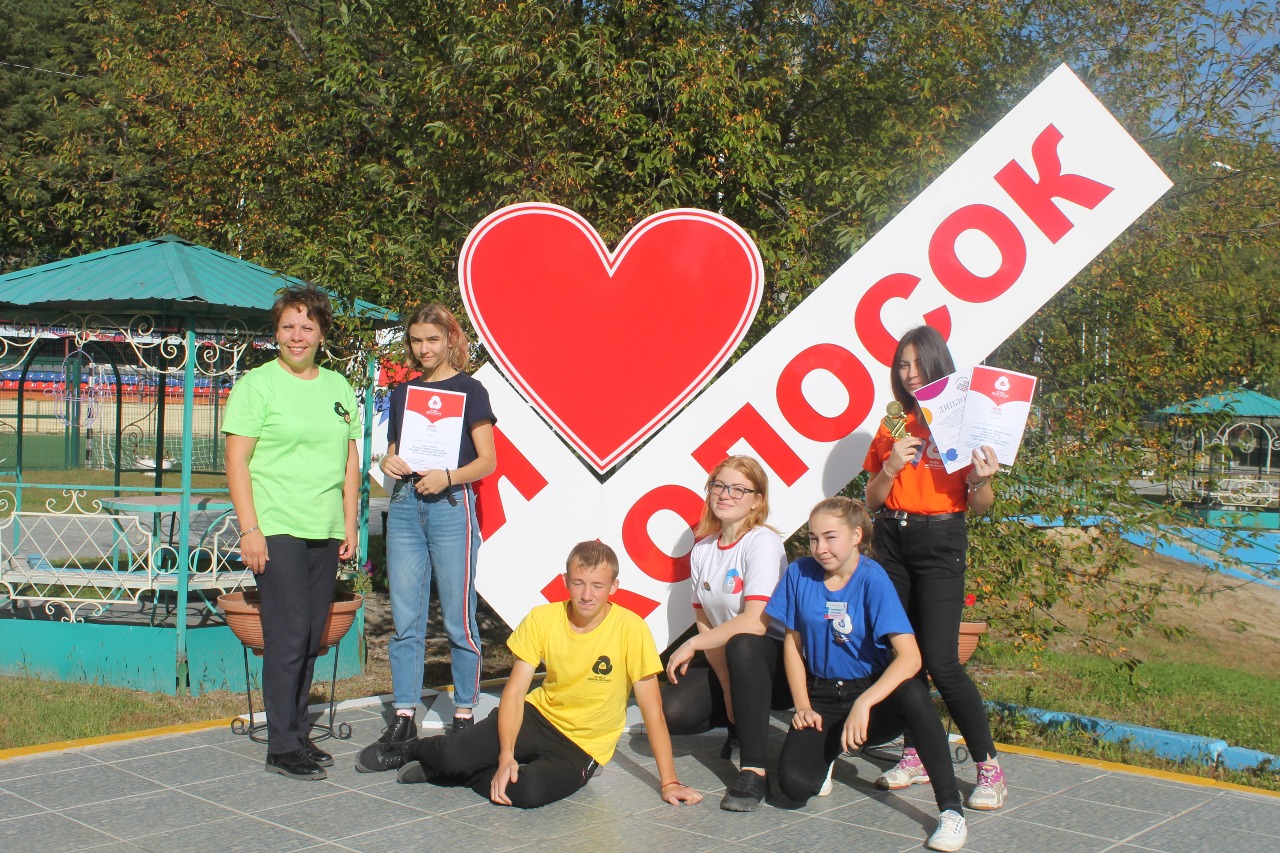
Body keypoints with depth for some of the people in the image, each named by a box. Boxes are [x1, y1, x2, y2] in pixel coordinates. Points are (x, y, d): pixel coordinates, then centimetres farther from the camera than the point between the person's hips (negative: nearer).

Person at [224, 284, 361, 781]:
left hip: (325, 533, 5)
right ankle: (283, 747, 3)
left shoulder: (338, 387, 15)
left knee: (312, 638, 9)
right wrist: (249, 529, -12)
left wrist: (350, 525, 13)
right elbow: (236, 461, -6)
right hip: (277, 530, -5)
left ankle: (298, 735, 20)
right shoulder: (256, 384, -1)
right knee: (288, 637, -6)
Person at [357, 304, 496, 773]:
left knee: (458, 621, 0)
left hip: (451, 505, -4)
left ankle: (464, 718, 11)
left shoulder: (469, 391, 1)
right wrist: (388, 463, -1)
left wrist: (447, 476, -18)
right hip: (404, 505, 5)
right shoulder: (403, 392, 15)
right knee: (405, 621, 5)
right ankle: (403, 722, 10)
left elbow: (487, 461, -2)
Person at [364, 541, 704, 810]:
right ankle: (407, 751, 12)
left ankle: (442, 772, -6)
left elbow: (652, 710, -15)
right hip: (538, 716, 2)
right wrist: (506, 756, -22)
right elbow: (514, 692, -9)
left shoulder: (630, 629, -19)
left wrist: (668, 781, -15)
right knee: (455, 754, -24)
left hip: (581, 749, -2)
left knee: (530, 791, -33)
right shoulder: (542, 619, -10)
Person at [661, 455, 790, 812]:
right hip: (723, 663, 6)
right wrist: (728, 688, -12)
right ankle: (741, 723, 13)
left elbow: (756, 623, -24)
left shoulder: (763, 542, -14)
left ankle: (754, 772, -30)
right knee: (671, 710, -19)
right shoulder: (702, 550, 5)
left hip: (774, 661, -6)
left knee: (742, 645, -39)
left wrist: (692, 645, -15)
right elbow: (705, 624, 2)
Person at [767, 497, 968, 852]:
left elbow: (909, 656, -24)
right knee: (794, 784, -23)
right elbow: (793, 643, 7)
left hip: (874, 692, -3)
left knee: (914, 694, -38)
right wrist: (802, 706, -2)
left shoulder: (872, 578, -15)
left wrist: (864, 704, -34)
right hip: (822, 698, 3)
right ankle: (830, 750, 16)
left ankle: (951, 809, -26)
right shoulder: (799, 573, -3)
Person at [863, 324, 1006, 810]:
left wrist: (982, 481, -19)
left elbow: (979, 506, 2)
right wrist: (891, 467, -9)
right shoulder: (892, 426, 11)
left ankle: (990, 769, -1)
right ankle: (915, 756, 20)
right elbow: (872, 502, 9)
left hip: (940, 542, -4)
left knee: (941, 661, -11)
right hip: (892, 541, 5)